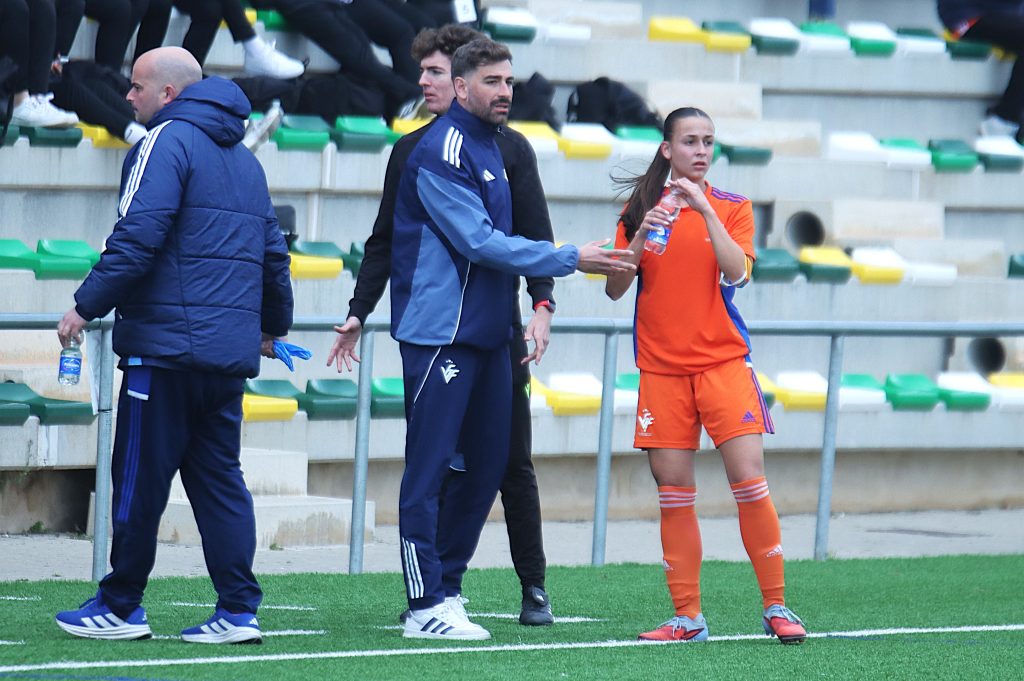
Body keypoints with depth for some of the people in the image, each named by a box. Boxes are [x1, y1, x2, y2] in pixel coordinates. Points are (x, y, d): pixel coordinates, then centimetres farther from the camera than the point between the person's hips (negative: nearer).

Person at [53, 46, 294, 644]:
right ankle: (238, 612, 1)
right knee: (220, 477, 8)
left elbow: (138, 236, -17)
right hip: (231, 348, 8)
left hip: (169, 342, -8)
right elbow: (273, 251, 25)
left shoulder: (167, 141, -6)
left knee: (140, 479, 0)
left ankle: (121, 606, 6)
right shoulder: (244, 159, 20)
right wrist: (274, 325, 38)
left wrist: (87, 306, -12)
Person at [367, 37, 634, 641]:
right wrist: (571, 259, -17)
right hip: (440, 334, -9)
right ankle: (426, 606, -7)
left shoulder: (493, 149, 16)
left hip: (487, 334, 9)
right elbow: (480, 241, -18)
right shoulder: (441, 152, -13)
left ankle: (447, 585, 19)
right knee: (430, 466, -7)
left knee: (488, 465, 10)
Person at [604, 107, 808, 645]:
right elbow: (615, 289, 3)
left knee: (749, 480, -10)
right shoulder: (639, 210, 8)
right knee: (673, 494, 0)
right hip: (662, 368, 2)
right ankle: (687, 616, 5)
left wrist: (705, 209, -17)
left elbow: (736, 271, -11)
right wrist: (641, 239, -12)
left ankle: (776, 608, -2)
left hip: (723, 361, -1)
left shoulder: (732, 208, 5)